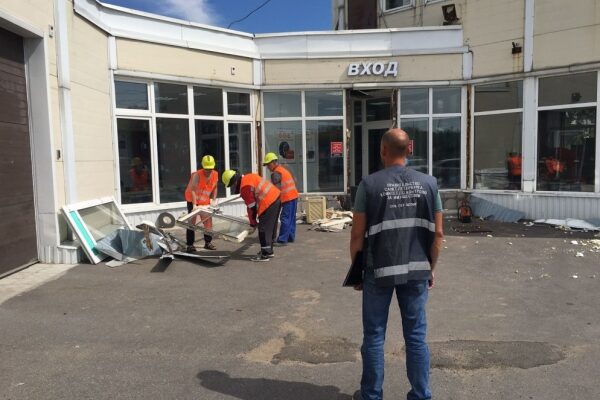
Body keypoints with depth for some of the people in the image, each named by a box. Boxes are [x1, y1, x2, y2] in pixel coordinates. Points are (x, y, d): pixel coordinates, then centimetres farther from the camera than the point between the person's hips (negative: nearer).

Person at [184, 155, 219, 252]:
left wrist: (213, 200, -2)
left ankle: (208, 242, 18)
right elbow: (192, 190, -32)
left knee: (208, 221, 6)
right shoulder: (197, 175, -26)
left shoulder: (215, 175, -8)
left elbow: (214, 188, 7)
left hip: (205, 202, 5)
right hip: (193, 200, -5)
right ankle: (190, 244, 3)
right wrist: (194, 205, -40)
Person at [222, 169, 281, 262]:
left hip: (268, 204, -10)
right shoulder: (249, 177, 14)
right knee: (271, 228, 18)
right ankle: (269, 251, 29)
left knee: (264, 229, -3)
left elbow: (252, 207, -12)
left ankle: (265, 254, 1)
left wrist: (253, 223, -3)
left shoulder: (245, 187, -15)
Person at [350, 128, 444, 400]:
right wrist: (430, 268, 14)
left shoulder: (370, 184, -7)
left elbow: (358, 235, -7)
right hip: (417, 271, 2)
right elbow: (437, 234, 2)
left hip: (379, 271, -2)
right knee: (416, 336, 13)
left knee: (374, 336, 11)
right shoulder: (428, 183, 0)